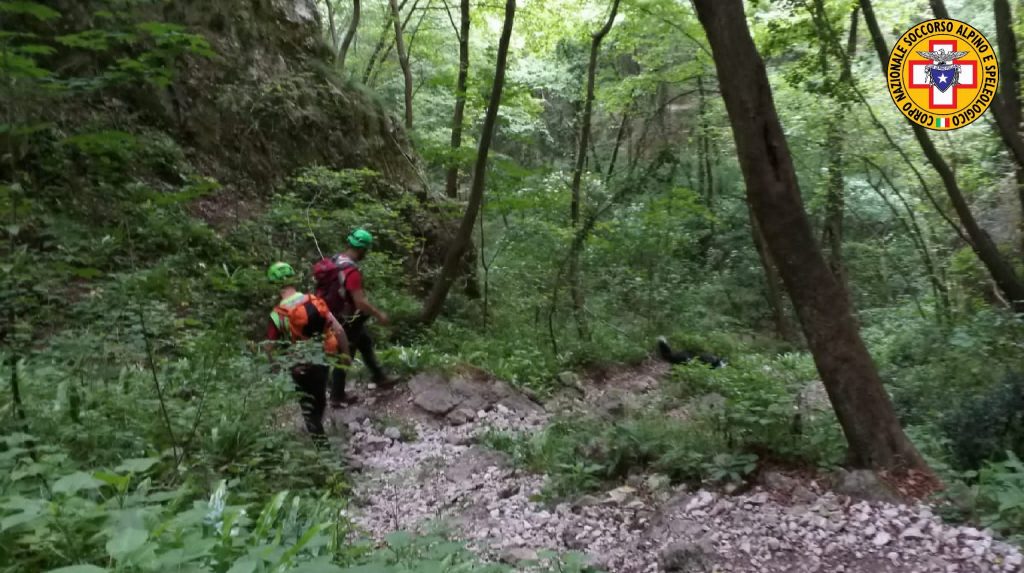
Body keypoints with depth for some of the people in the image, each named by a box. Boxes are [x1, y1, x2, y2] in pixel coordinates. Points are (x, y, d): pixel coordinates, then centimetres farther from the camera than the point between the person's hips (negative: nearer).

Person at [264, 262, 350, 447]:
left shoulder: (277, 314, -18)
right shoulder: (315, 301, -9)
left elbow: (270, 348, -8)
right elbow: (339, 330, -9)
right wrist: (345, 353, 4)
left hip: (301, 367, -4)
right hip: (323, 359, 4)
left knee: (309, 405, 15)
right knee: (320, 398, 26)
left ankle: (320, 441, 19)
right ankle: (318, 427, 48)